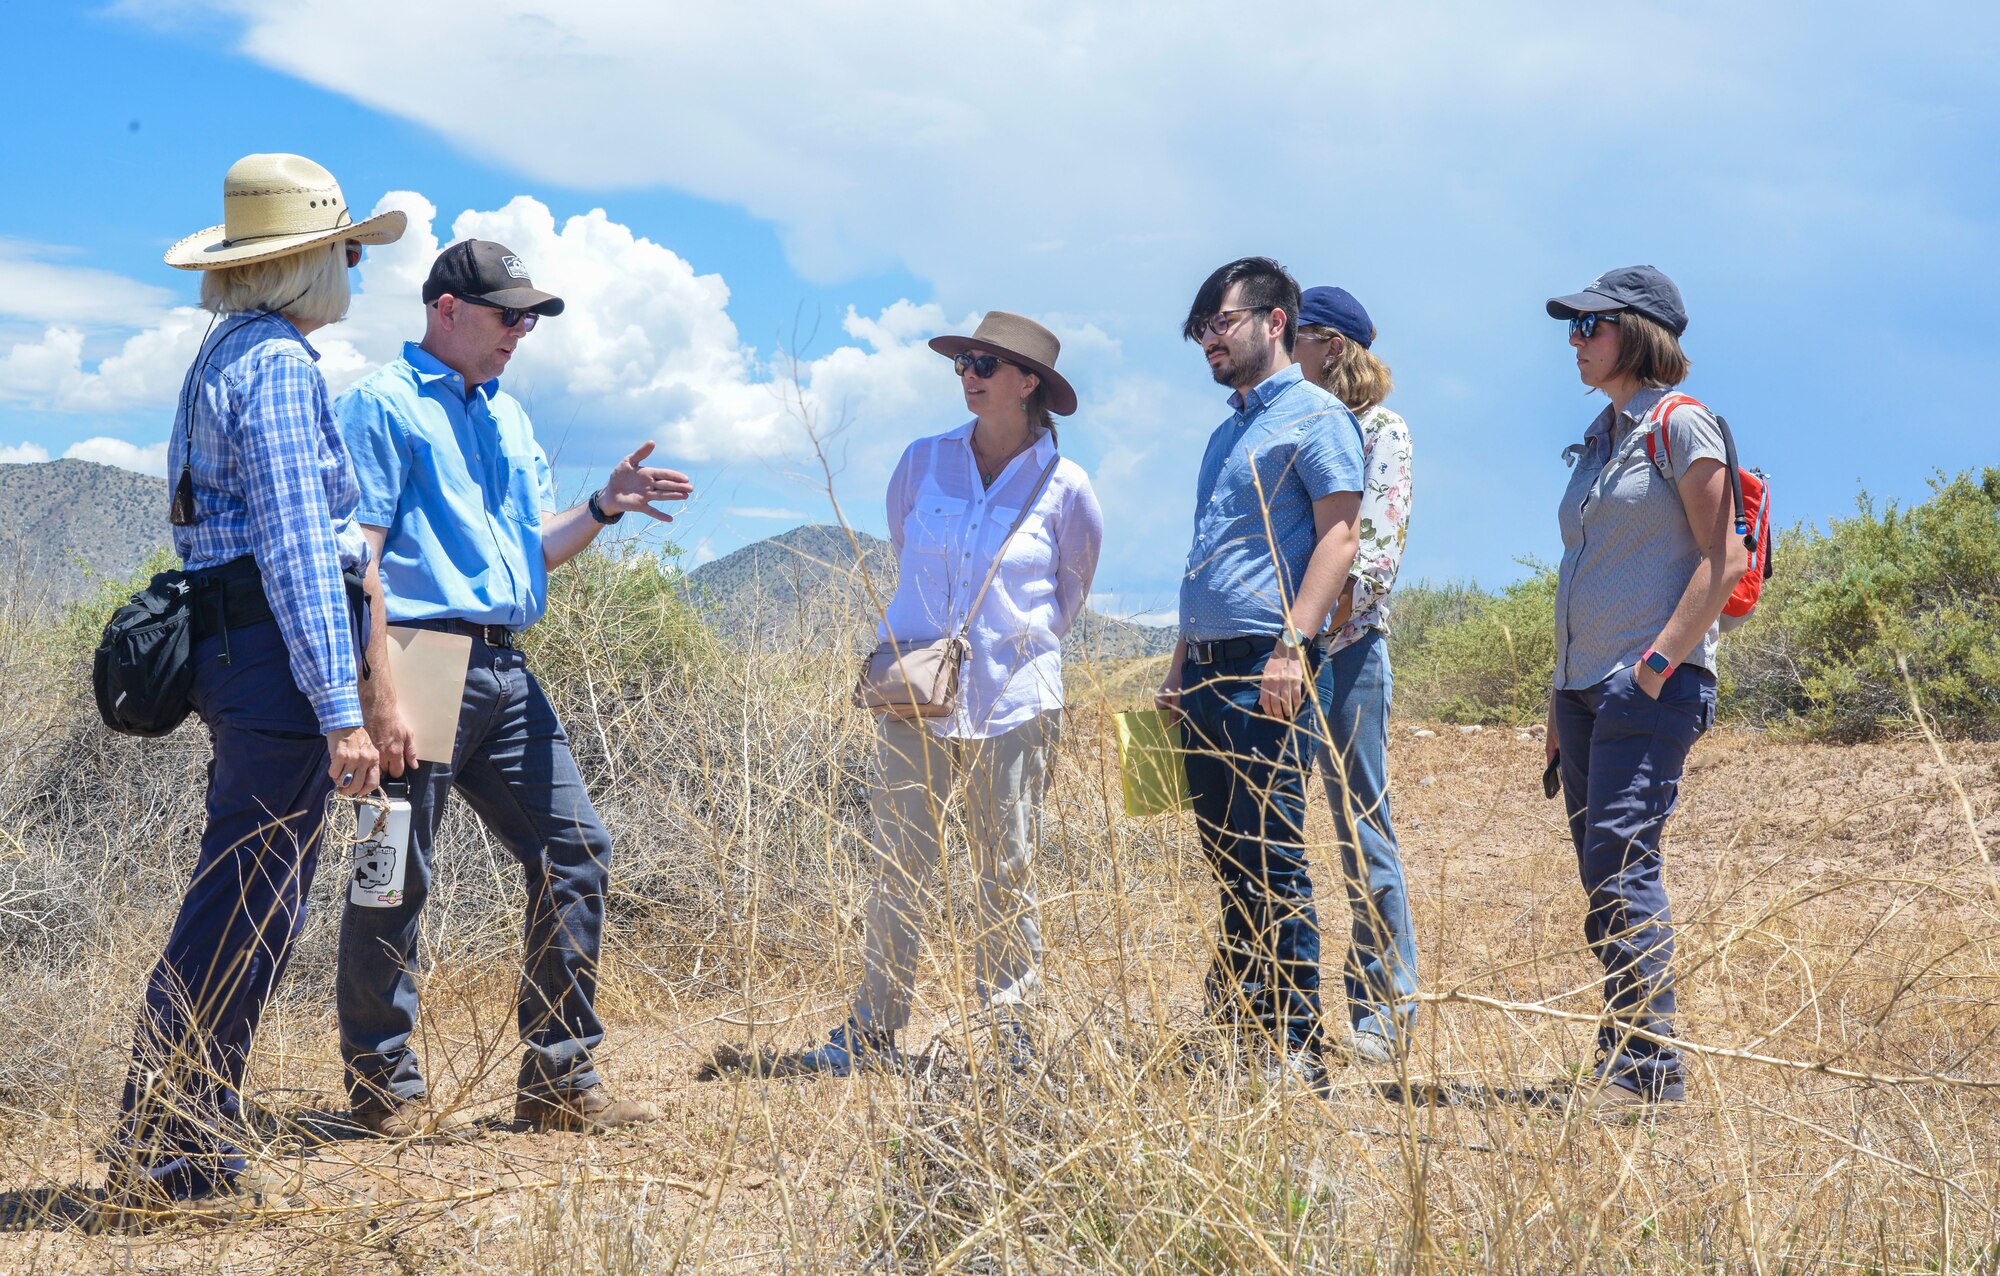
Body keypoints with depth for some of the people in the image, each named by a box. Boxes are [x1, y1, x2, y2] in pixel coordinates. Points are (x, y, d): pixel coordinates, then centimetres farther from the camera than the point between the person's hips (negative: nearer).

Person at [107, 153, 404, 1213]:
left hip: (232, 648, 10)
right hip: (279, 652, -10)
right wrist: (340, 707, -22)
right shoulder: (278, 365, -12)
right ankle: (161, 1155, -5)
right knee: (249, 913, -8)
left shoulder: (224, 359, 20)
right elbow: (298, 546, -19)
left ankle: (196, 1148, 18)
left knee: (238, 907, 13)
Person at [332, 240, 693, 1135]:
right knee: (395, 878, -1)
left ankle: (560, 1080, 12)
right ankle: (383, 1087, 11)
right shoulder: (383, 405, -4)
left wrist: (604, 507, 4)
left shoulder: (507, 416, 21)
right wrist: (380, 694, -19)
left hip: (505, 672, 8)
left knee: (574, 850, 5)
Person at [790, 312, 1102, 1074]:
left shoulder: (1064, 488, -1)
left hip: (1013, 701, -1)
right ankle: (874, 1030, 8)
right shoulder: (922, 464, 4)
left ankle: (1009, 1030, 12)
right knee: (899, 868, 2)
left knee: (1007, 875, 4)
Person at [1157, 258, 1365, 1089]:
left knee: (1274, 861, -9)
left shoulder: (1315, 416, -3)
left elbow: (1338, 534, -13)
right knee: (1227, 859, 9)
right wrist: (1180, 667, 21)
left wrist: (1292, 645, -22)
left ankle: (1296, 1055, -6)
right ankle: (1234, 1026, 15)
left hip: (1267, 667, -9)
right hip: (1209, 670, 9)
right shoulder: (1228, 432, 23)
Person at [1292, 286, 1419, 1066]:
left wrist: (1313, 633, -19)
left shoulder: (1380, 432, -2)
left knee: (1361, 832, -1)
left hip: (1343, 651, -6)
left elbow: (1375, 554, -11)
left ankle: (1385, 1010, 5)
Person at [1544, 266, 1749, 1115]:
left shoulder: (1680, 425, -5)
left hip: (1652, 685, -8)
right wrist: (1560, 703, 18)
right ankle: (1620, 1070, 9)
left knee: (1622, 862, -16)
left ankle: (1648, 1067, -15)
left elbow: (1723, 560, -12)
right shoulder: (1600, 440, 20)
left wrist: (1657, 665, -17)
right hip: (1586, 685, 8)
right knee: (1603, 876, 6)